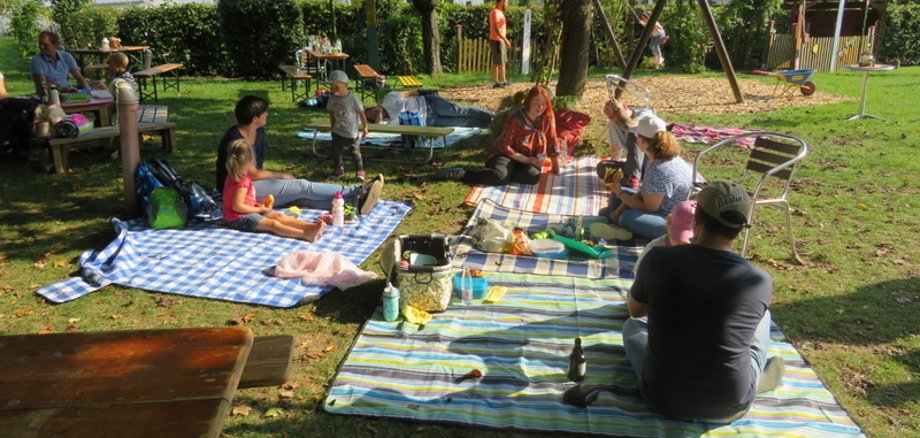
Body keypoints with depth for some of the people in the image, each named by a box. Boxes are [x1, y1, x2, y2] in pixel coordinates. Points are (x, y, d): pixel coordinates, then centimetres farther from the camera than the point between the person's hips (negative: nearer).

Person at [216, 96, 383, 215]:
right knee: (302, 186, -21)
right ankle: (356, 192, -24)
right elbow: (253, 174, -16)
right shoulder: (235, 140, -20)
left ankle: (354, 201, -34)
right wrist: (281, 176, -4)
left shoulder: (258, 132, 7)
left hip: (254, 184, 7)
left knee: (302, 196, -17)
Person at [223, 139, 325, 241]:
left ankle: (310, 226, -17)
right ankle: (306, 234, -40)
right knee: (273, 223, -24)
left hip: (247, 213, 10)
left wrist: (259, 205, 3)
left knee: (279, 216, -3)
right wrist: (260, 209, -15)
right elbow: (237, 206, -24)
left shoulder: (236, 176, 10)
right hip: (238, 218, -10)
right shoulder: (242, 181, -22)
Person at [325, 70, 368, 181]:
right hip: (338, 132, 4)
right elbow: (332, 114, 7)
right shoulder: (332, 98, -6)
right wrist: (333, 128, 13)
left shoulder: (353, 99, -18)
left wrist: (365, 128, -4)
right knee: (334, 151, 6)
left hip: (352, 133, -4)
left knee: (355, 152, 6)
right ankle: (338, 169, 26)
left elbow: (361, 113, -9)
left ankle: (359, 171, 21)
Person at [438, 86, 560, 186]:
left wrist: (556, 166, 5)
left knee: (534, 176, -32)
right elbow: (504, 145, -18)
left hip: (529, 159, 5)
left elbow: (551, 141, 4)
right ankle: (461, 173, -24)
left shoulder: (548, 118, -5)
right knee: (501, 177, -38)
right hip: (505, 154, -5)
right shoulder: (516, 118, -17)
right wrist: (526, 160, -21)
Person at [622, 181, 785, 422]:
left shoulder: (658, 259, -18)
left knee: (633, 326, 29)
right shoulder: (761, 282, -15)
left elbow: (635, 310, 4)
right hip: (731, 406, 1)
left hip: (663, 398, 0)